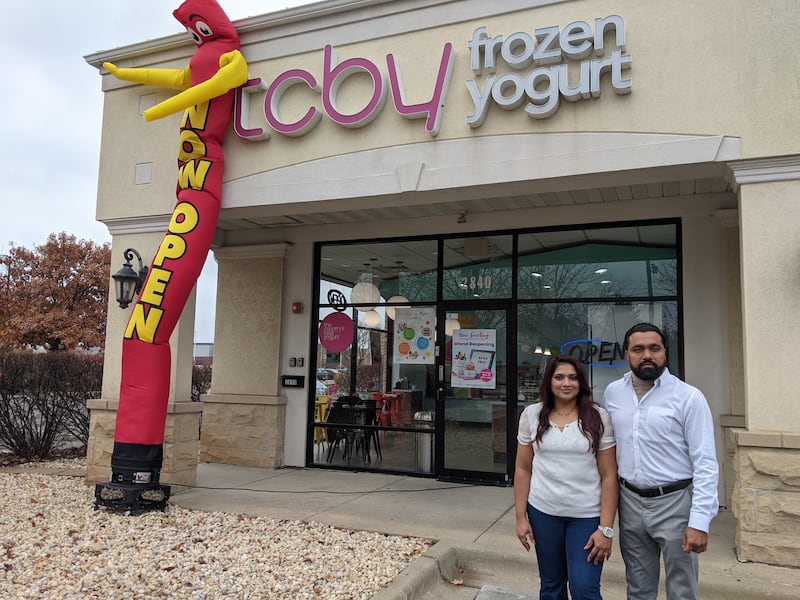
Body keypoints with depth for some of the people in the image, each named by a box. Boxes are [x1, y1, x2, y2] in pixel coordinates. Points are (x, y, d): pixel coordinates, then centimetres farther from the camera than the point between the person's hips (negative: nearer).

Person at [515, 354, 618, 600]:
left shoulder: (598, 418, -6)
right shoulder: (532, 415, 0)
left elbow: (609, 475, -6)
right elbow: (523, 469, 5)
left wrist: (606, 527, -10)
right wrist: (521, 516, 3)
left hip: (587, 515, -2)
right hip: (543, 512, 2)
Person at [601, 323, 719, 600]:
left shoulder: (689, 397, -11)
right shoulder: (613, 392, 3)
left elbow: (706, 463, -12)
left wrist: (699, 522, -17)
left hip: (674, 502, -4)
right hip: (630, 502, 4)